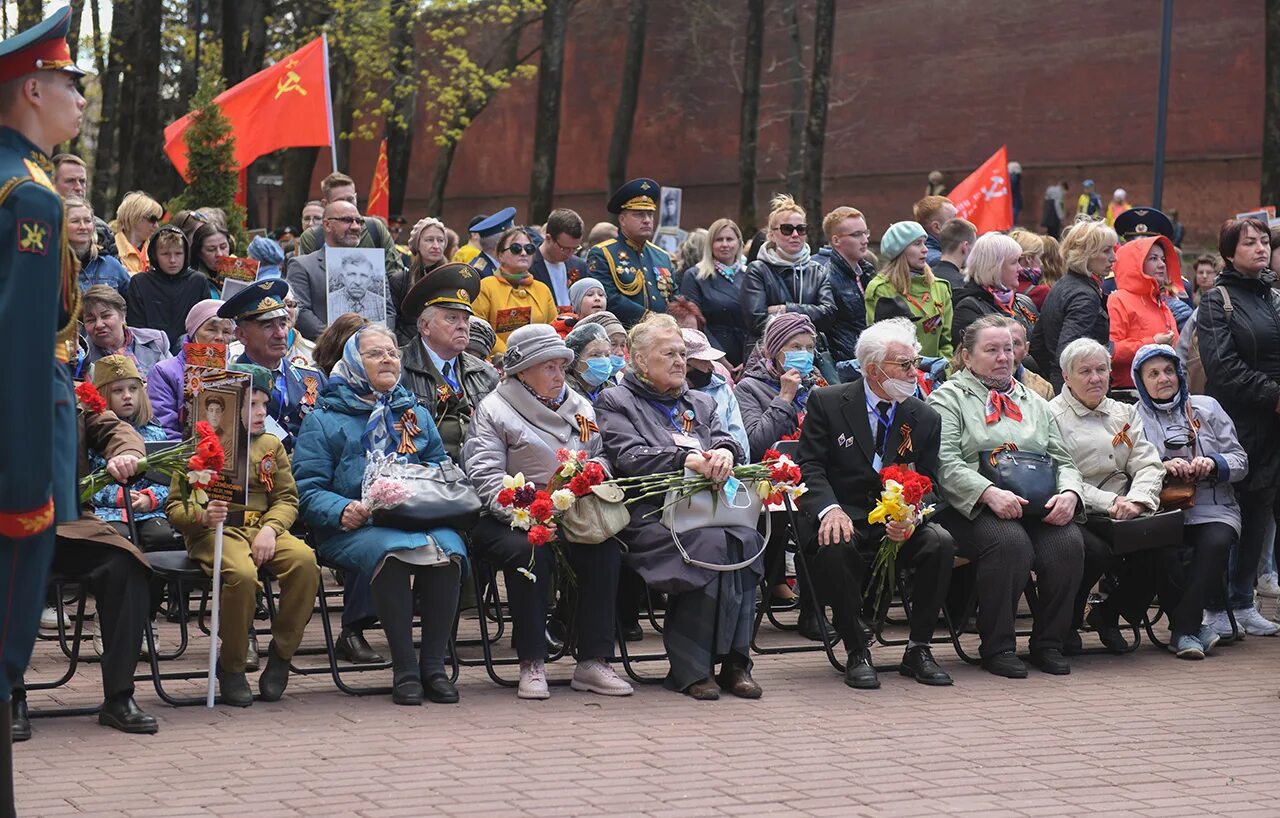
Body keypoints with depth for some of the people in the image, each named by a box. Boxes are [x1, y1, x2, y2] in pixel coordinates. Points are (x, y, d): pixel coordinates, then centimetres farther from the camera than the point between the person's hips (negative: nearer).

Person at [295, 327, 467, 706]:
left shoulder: (416, 416, 26)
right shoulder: (325, 420, 12)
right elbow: (307, 489, 2)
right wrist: (342, 510, -18)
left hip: (419, 519, 3)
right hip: (354, 529, -3)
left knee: (449, 546, -31)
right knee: (392, 550, -37)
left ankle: (433, 664, -24)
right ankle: (404, 668, -30)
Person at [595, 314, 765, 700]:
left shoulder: (700, 403, 30)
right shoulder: (615, 402, 12)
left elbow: (727, 442, 14)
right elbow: (629, 457, -5)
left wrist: (725, 454, -12)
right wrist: (685, 460, -18)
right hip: (649, 513, -5)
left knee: (746, 538, -29)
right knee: (711, 542, -34)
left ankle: (734, 659, -24)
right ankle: (690, 668, -27)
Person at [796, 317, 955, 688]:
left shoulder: (925, 418, 8)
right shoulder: (827, 403, 0)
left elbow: (927, 484, 6)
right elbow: (809, 466, -5)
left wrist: (910, 518, -17)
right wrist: (830, 509, -26)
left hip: (898, 519, 3)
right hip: (843, 516, -3)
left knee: (940, 542, -26)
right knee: (835, 545, -36)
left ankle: (918, 649, -12)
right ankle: (857, 652, -20)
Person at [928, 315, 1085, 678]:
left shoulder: (1033, 402, 26)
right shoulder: (948, 398, 7)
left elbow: (1063, 460, 20)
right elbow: (945, 463, -8)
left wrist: (1069, 493, -3)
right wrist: (990, 493, -23)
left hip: (1038, 508, 5)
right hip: (973, 509, -5)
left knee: (1069, 542, -26)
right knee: (1010, 541, -35)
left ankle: (1048, 643, -10)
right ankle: (997, 646, -19)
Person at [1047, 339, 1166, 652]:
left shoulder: (1125, 413, 20)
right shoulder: (1051, 416, 0)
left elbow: (1148, 465, 9)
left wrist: (1137, 500, -13)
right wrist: (1109, 503, -19)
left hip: (1122, 518, 5)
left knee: (1159, 545, -24)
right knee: (1097, 552, -35)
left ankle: (1108, 614, 4)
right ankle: (1067, 623, -3)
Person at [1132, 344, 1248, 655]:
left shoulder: (1206, 408, 15)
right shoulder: (1133, 417, 12)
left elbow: (1240, 462, 11)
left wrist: (1213, 464, -10)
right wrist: (1162, 467, -19)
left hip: (1214, 510, 1)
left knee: (1215, 542, -34)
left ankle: (1183, 629, -27)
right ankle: (1214, 613, -16)